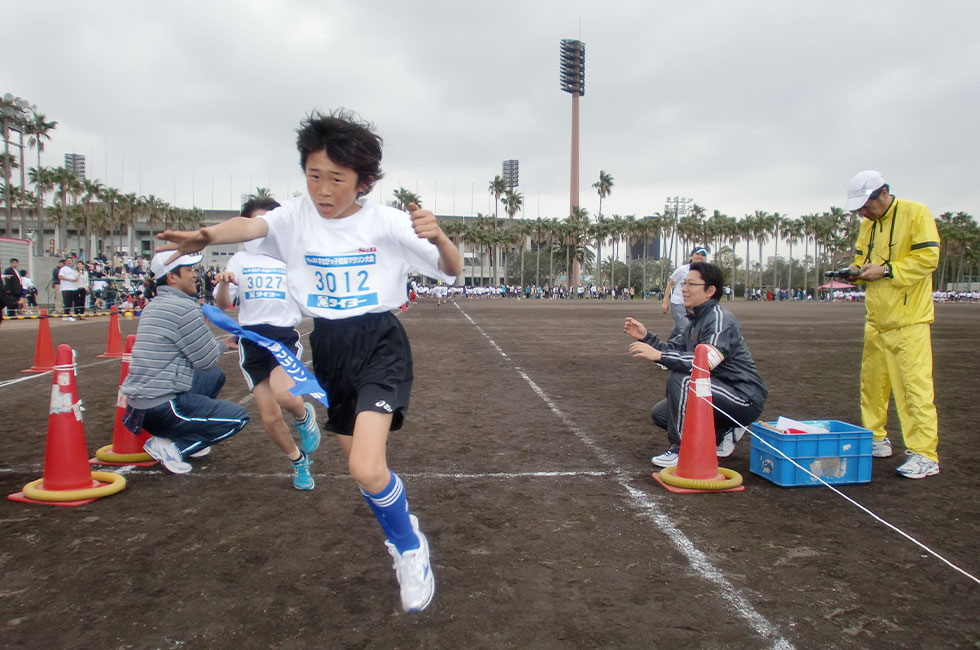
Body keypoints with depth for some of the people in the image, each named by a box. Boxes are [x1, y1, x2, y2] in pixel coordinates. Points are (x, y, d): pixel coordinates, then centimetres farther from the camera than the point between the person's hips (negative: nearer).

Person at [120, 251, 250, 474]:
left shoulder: (153, 306, 13)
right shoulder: (184, 308, -15)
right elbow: (206, 359, -10)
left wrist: (220, 343, 16)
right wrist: (223, 344, 8)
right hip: (162, 408, -9)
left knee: (215, 376, 25)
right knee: (238, 417, -1)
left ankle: (184, 435, 17)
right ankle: (170, 445, -6)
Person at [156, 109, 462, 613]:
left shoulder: (385, 222, -9)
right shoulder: (297, 217, -2)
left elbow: (452, 271, -8)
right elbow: (251, 225, -23)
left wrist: (437, 238, -31)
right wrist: (206, 235, -45)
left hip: (380, 345, -4)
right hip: (327, 348, 5)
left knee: (366, 467, -21)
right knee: (360, 465, 15)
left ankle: (410, 550, 8)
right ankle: (401, 528, 45)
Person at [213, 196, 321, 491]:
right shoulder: (240, 259, 11)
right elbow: (222, 305, 8)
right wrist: (223, 283, -13)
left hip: (285, 336, -2)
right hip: (252, 341, 2)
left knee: (283, 394, -30)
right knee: (270, 417, 2)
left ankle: (304, 415, 5)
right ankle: (299, 461, 27)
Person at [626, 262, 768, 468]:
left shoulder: (720, 319, -19)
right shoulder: (697, 321, 13)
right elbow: (673, 349, 13)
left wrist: (658, 355, -38)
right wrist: (646, 336, -1)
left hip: (745, 398, -10)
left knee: (679, 378, -28)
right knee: (660, 413, 9)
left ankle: (680, 450, -18)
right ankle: (724, 433, 14)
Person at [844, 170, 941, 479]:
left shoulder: (916, 213, -7)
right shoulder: (868, 225, 15)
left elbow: (927, 257, -15)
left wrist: (885, 270, -20)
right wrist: (856, 270, 2)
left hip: (909, 319, -7)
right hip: (876, 320, 7)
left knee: (914, 384, -9)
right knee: (872, 381, 11)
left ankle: (925, 455, -5)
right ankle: (876, 440, 24)